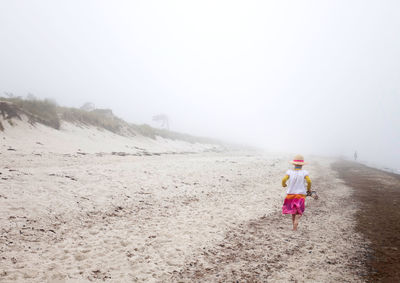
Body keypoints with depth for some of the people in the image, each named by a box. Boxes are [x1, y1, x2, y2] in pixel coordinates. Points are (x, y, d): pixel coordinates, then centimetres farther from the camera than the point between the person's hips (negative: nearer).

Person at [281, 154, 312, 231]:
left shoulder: (290, 172, -5)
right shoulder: (304, 172, -6)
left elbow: (284, 179, -17)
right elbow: (309, 181, -18)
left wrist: (283, 184, 5)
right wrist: (309, 189, 1)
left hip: (291, 194, 2)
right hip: (301, 194, -2)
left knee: (293, 211, 19)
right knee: (299, 212, 5)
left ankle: (294, 225, 25)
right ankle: (296, 220, -23)